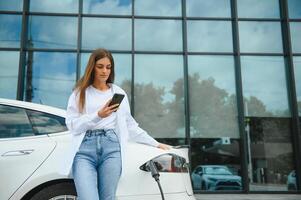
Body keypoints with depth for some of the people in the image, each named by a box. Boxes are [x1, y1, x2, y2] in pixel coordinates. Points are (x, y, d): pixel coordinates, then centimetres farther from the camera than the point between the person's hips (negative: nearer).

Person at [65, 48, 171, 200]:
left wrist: (155, 143, 18)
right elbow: (72, 125, 2)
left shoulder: (119, 93, 18)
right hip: (85, 148, -1)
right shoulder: (80, 93, 12)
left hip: (111, 148, 1)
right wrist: (98, 116, -11)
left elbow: (130, 125, 20)